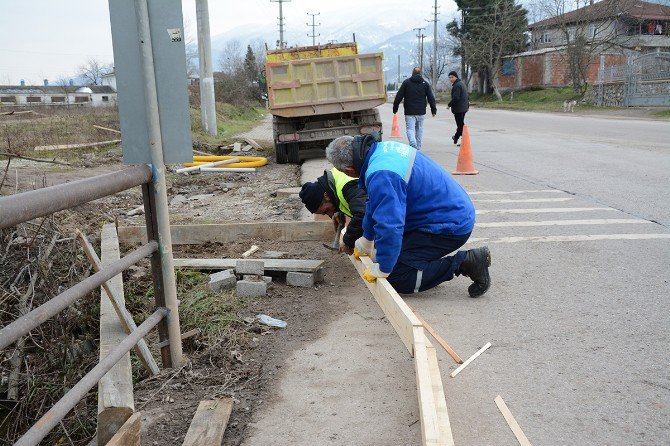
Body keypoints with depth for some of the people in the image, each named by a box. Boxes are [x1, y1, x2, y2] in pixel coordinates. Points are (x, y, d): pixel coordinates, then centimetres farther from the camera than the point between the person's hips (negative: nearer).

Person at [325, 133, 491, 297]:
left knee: (396, 278, -11)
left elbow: (390, 227, -34)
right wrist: (366, 240, 31)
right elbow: (376, 204, 20)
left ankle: (464, 262, -8)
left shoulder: (380, 177, -29)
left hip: (451, 227, -10)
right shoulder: (384, 147, 5)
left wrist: (380, 270, -19)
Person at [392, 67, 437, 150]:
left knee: (410, 129, -5)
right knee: (419, 129, 14)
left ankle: (413, 144, -30)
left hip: (409, 112, -3)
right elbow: (431, 98, 7)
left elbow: (398, 96, -1)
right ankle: (418, 148, 18)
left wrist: (395, 108, 7)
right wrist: (433, 109, 16)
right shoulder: (425, 83, 7)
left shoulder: (406, 82, 0)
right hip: (421, 112, 3)